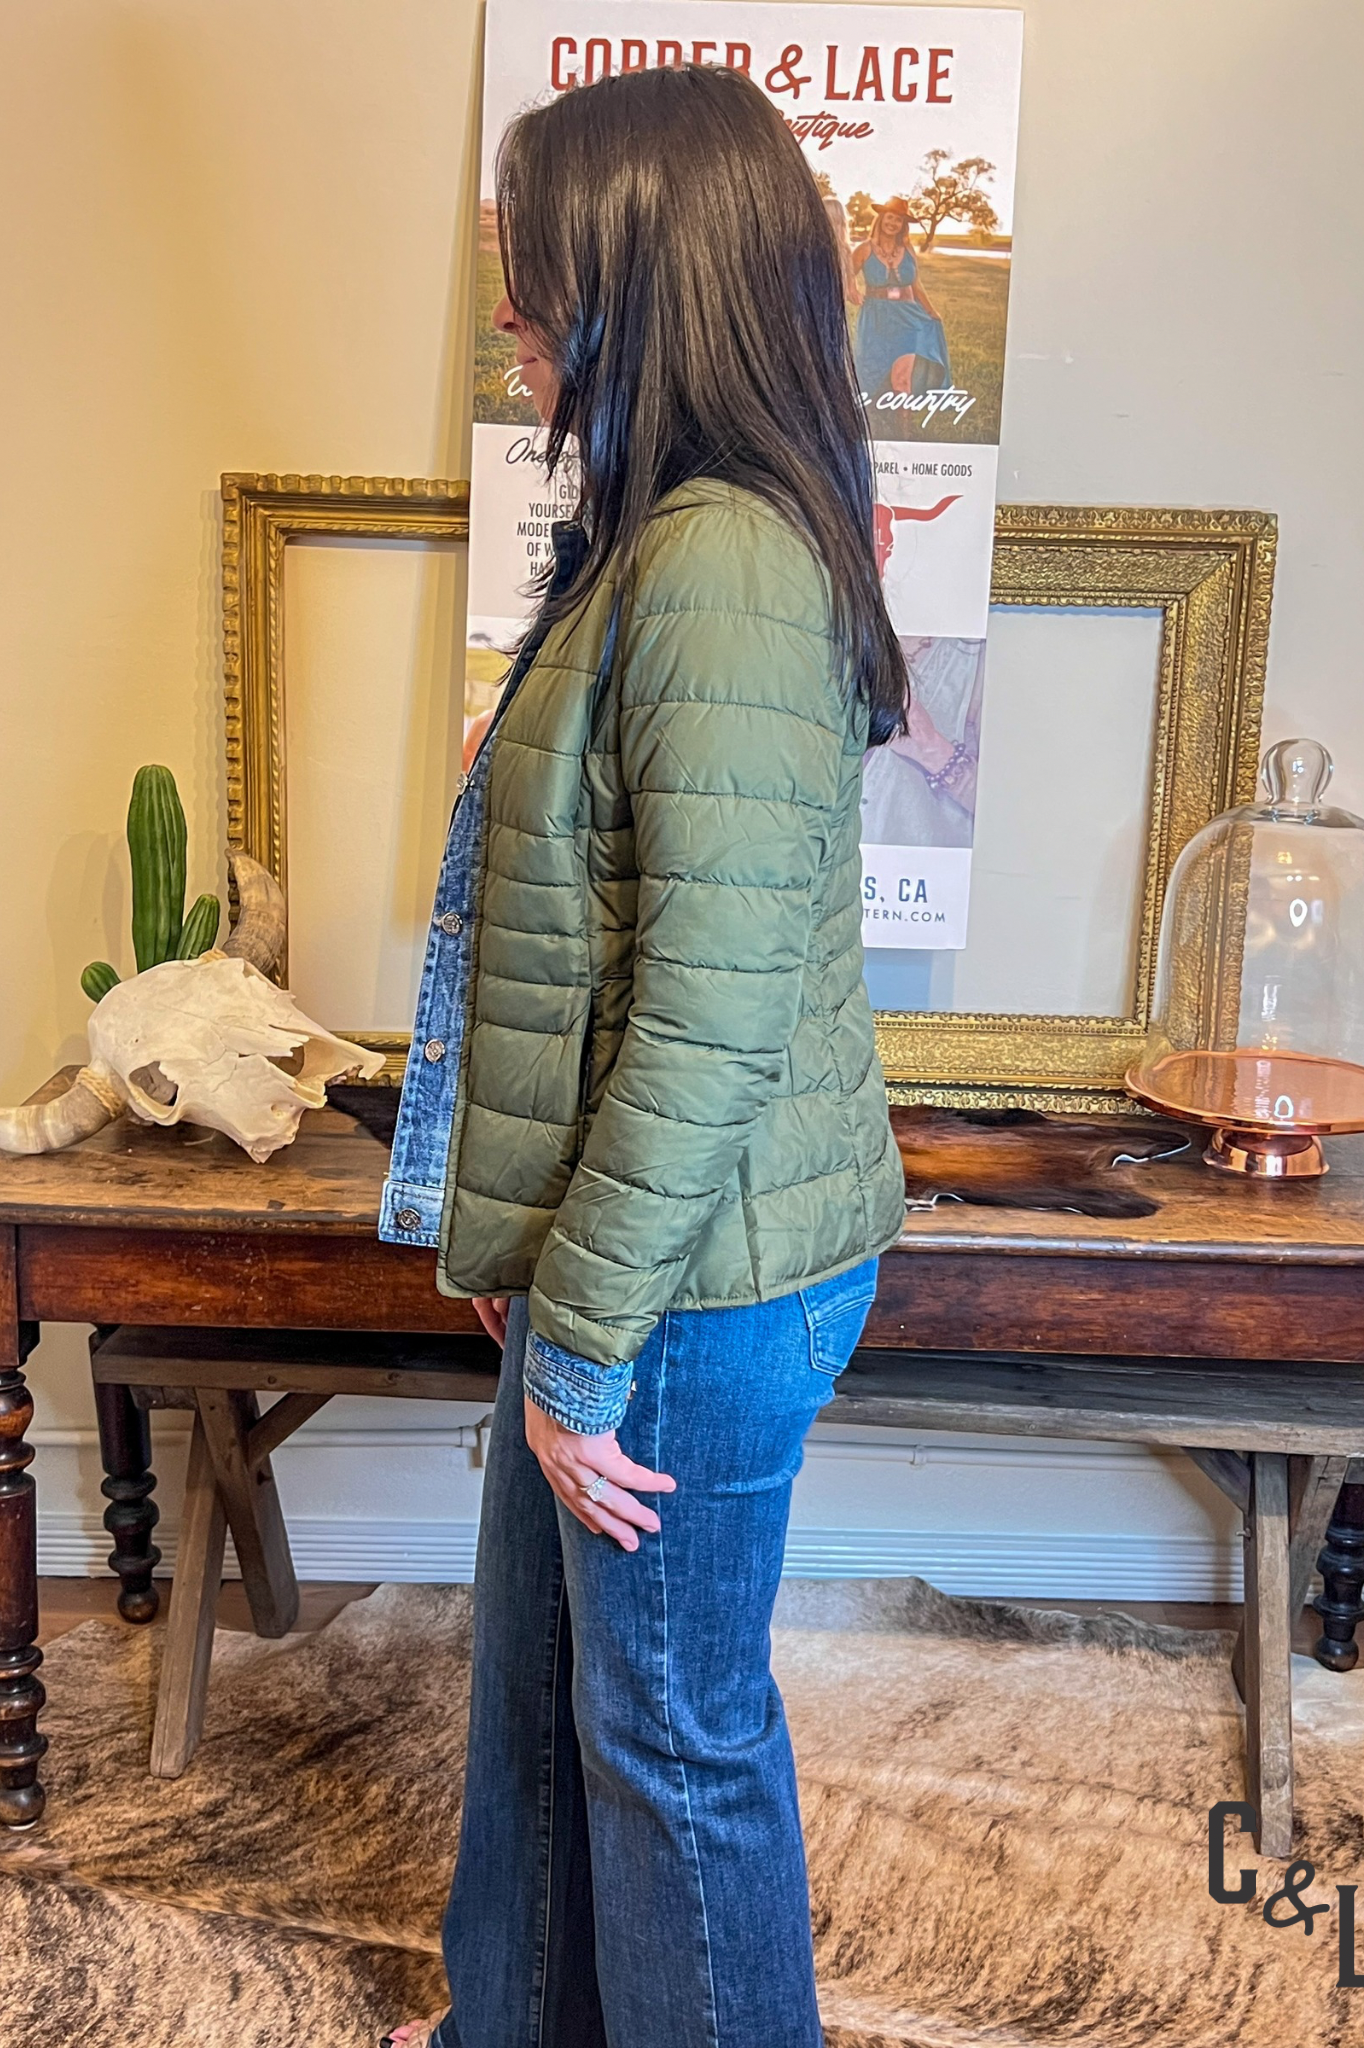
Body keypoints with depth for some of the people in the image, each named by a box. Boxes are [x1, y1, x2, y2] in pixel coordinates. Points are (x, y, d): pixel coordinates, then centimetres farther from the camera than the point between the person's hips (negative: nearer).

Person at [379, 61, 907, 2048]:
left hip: (699, 1278, -10)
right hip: (623, 1239, 10)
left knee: (673, 1728, 12)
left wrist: (586, 1343, -16)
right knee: (541, 1664, 25)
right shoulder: (672, 537, 11)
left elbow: (712, 1009, -25)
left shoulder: (722, 566, -21)